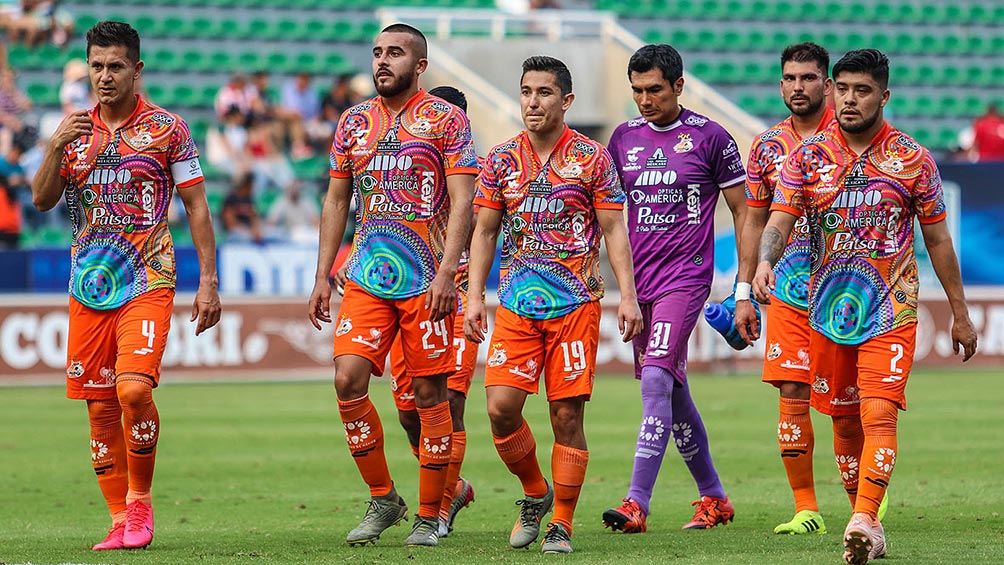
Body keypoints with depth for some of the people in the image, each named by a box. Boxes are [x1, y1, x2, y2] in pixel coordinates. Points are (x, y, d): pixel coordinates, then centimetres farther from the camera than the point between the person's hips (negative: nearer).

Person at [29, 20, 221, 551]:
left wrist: (208, 282, -5)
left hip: (147, 282, -4)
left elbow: (197, 207, 1)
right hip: (89, 285, 4)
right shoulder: (76, 129, 10)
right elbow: (42, 199, 5)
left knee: (134, 389, -21)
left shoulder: (167, 128, 0)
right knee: (100, 406, 3)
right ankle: (120, 522, 10)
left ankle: (140, 499, -2)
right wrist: (58, 145, -11)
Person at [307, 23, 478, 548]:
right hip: (367, 279, 4)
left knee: (429, 393, -1)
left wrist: (446, 271, -17)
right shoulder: (354, 121, 12)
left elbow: (461, 201, -7)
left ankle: (429, 515, 8)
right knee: (348, 379, -10)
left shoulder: (446, 120, -1)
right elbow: (336, 200, 17)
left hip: (426, 280, -4)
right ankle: (382, 498, 6)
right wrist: (321, 277, 11)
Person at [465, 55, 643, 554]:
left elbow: (614, 231, 2)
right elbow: (484, 233, 13)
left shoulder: (591, 158, 1)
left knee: (567, 415, -3)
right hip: (517, 303, 2)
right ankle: (535, 494, 16)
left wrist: (628, 296, -7)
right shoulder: (501, 160, 8)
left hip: (576, 302, -2)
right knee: (501, 406, -9)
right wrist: (475, 297, 4)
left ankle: (561, 525, 6)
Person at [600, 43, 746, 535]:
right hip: (638, 281, 6)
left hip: (686, 277, -6)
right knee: (673, 394, 11)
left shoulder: (709, 137, -4)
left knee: (655, 380, -18)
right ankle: (713, 497, 24)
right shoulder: (624, 138, 9)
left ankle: (637, 503, -23)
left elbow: (743, 212, 1)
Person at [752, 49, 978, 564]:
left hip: (891, 308, -3)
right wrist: (765, 262, -28)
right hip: (828, 306, 3)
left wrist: (960, 314, 10)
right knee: (844, 417, 8)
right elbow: (780, 220, -5)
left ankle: (864, 520, -25)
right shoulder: (807, 156, 3)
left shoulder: (912, 159, 1)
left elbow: (938, 239, 7)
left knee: (878, 414, -17)